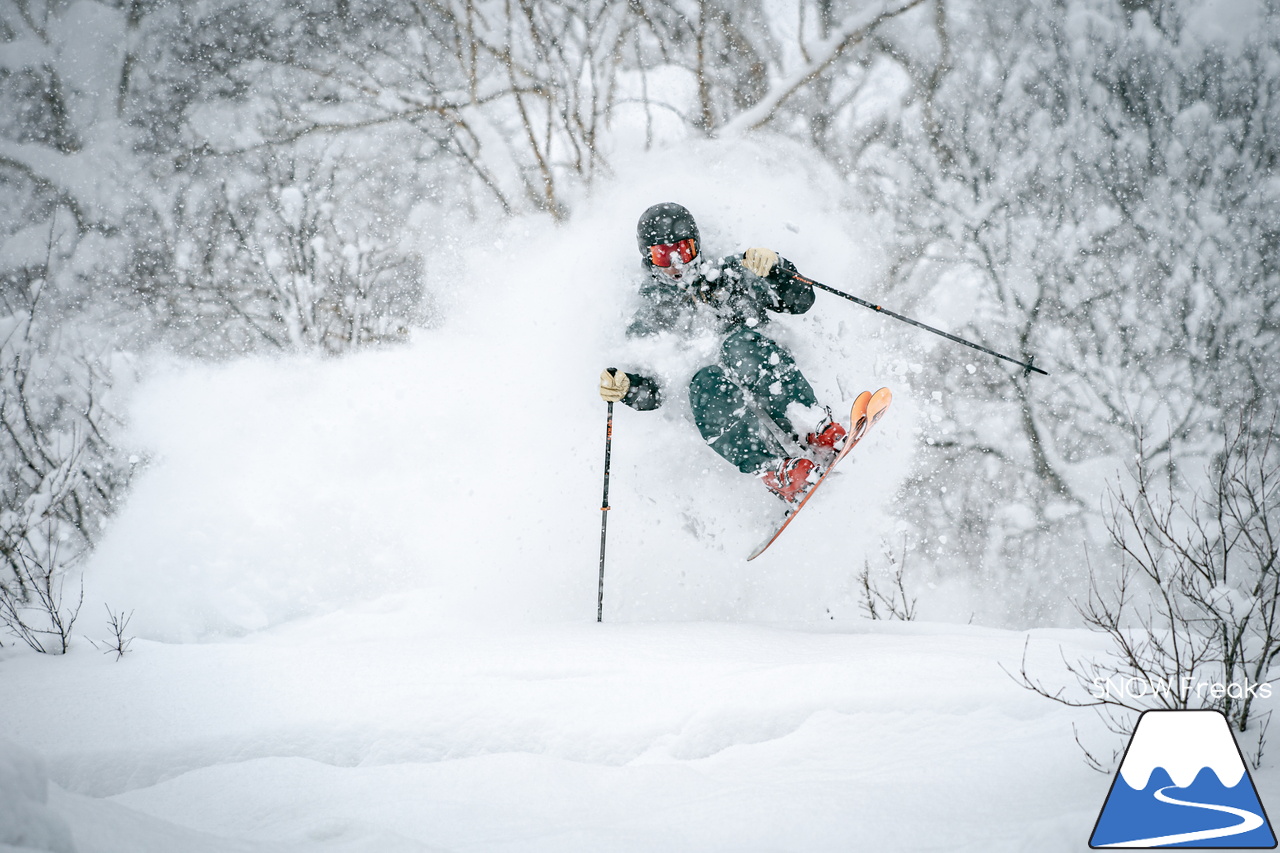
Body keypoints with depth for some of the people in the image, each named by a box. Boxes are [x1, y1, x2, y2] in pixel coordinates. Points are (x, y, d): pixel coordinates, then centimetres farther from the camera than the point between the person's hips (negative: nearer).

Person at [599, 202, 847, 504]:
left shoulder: (729, 276, 13)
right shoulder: (647, 322, 13)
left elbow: (800, 300, 8)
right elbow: (650, 393, 6)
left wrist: (773, 268, -10)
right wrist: (625, 387, -16)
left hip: (768, 381, 0)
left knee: (742, 344, -32)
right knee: (706, 384, -36)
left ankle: (821, 435, -44)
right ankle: (775, 472, -51)